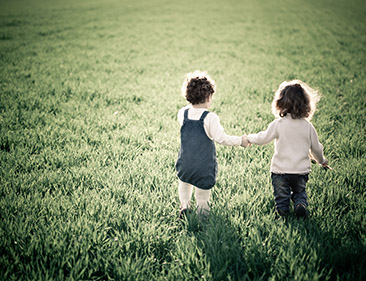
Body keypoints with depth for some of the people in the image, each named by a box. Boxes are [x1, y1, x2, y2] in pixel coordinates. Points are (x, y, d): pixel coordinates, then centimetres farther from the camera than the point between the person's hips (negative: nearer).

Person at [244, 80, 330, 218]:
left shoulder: (278, 124, -11)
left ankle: (282, 208, -21)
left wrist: (249, 138, 17)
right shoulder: (308, 127, -2)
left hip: (280, 170, -2)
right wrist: (322, 161, 29)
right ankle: (301, 204, -9)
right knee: (300, 191, 23)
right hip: (301, 170, 2)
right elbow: (316, 148, 9)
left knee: (281, 195, 11)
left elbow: (263, 138, -3)